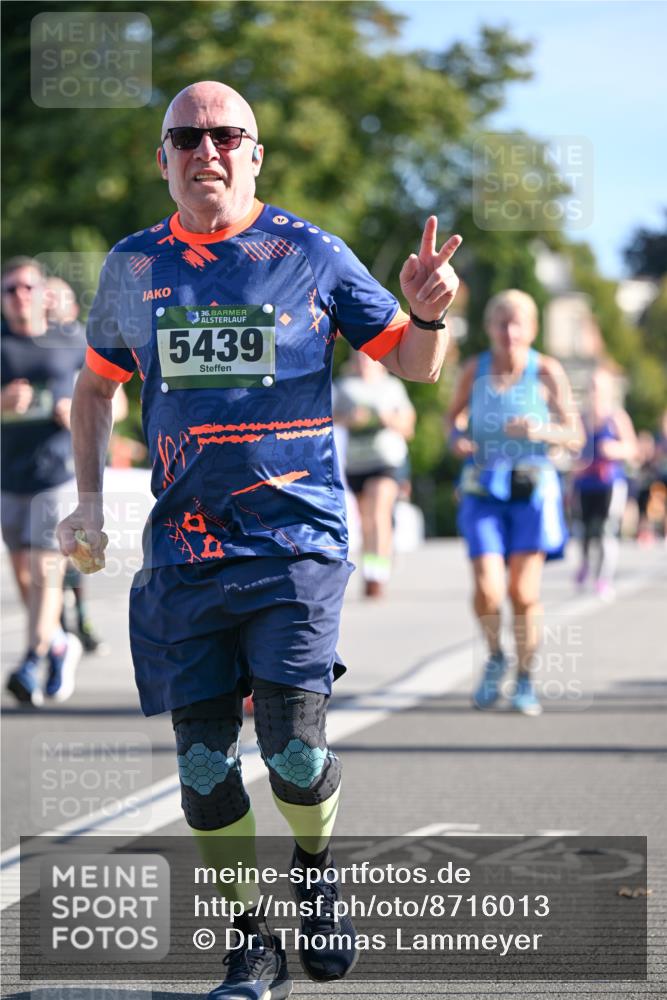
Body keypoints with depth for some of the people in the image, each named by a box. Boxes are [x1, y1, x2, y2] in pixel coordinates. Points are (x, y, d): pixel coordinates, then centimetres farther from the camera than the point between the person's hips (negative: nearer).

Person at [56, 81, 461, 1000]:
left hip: (298, 540, -3)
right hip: (183, 547, 3)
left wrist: (427, 313, -14)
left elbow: (415, 366, 8)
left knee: (294, 750, -12)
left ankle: (316, 868, 21)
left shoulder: (311, 254, 1)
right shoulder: (133, 267, 9)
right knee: (203, 762, 1)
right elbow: (96, 384, 24)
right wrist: (90, 499, 14)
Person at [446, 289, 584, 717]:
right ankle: (495, 657, 17)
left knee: (524, 594, -5)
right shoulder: (475, 369, 0)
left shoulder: (547, 372, -6)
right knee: (488, 590, -13)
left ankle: (525, 679, 15)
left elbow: (576, 438, -4)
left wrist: (541, 431, -24)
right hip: (483, 493, 1)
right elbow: (455, 414, 18)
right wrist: (457, 437, -4)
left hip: (532, 492, -1)